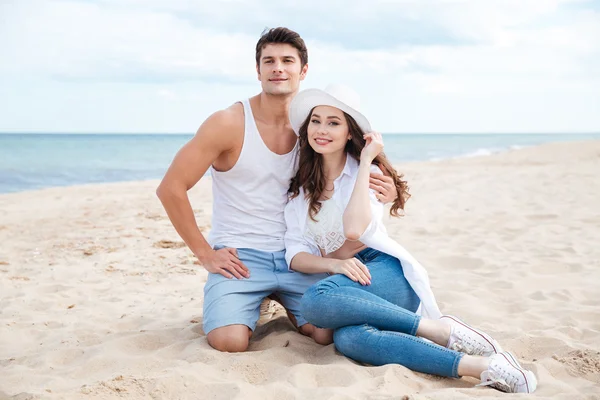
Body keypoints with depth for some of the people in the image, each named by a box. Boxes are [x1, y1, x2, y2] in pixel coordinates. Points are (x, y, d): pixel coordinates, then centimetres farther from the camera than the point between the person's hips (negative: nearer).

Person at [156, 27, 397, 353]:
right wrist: (204, 253, -9)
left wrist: (383, 189, -9)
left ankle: (285, 306, 20)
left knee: (329, 331, -14)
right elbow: (171, 188, -10)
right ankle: (254, 304, 14)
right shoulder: (229, 124, -10)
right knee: (230, 341, -23)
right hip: (239, 258, -3)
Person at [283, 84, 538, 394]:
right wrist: (334, 264, -18)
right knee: (348, 338, -36)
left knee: (317, 299, -36)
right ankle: (479, 366, -39)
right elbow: (295, 254, 2)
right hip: (349, 285, 3)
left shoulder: (368, 172, 1)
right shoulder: (299, 188, 12)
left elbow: (355, 228, -20)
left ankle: (440, 330, -25)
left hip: (387, 273, -3)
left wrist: (366, 161, -13)